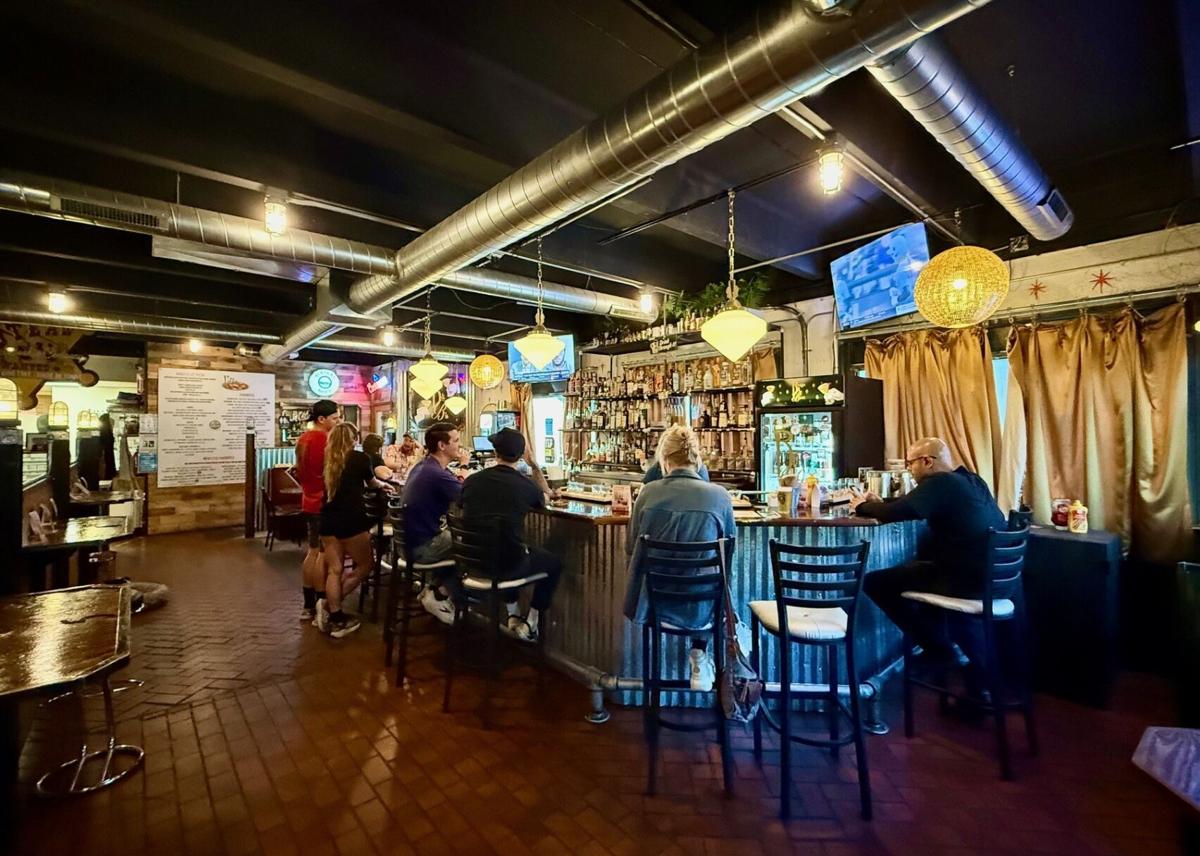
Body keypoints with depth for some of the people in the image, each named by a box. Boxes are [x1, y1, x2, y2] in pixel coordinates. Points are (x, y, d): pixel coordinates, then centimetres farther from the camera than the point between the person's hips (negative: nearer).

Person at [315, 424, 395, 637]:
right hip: (351, 520, -5)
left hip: (328, 520, 5)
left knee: (334, 569, 11)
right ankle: (328, 604, 3)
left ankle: (335, 616, 12)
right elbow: (371, 482, 16)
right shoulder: (360, 458, -3)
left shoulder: (326, 460, 8)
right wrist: (383, 484, 40)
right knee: (364, 564, 11)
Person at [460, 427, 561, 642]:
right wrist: (534, 465, 13)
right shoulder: (526, 486, -12)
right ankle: (530, 624, 19)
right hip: (508, 564, -4)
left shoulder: (471, 480, -3)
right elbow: (547, 496, 13)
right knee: (554, 561, 21)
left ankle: (513, 615, 40)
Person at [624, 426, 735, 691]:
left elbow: (631, 548, 2)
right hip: (701, 605, 0)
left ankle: (699, 658, 31)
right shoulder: (720, 496, -11)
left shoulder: (648, 492, -10)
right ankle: (699, 655, 29)